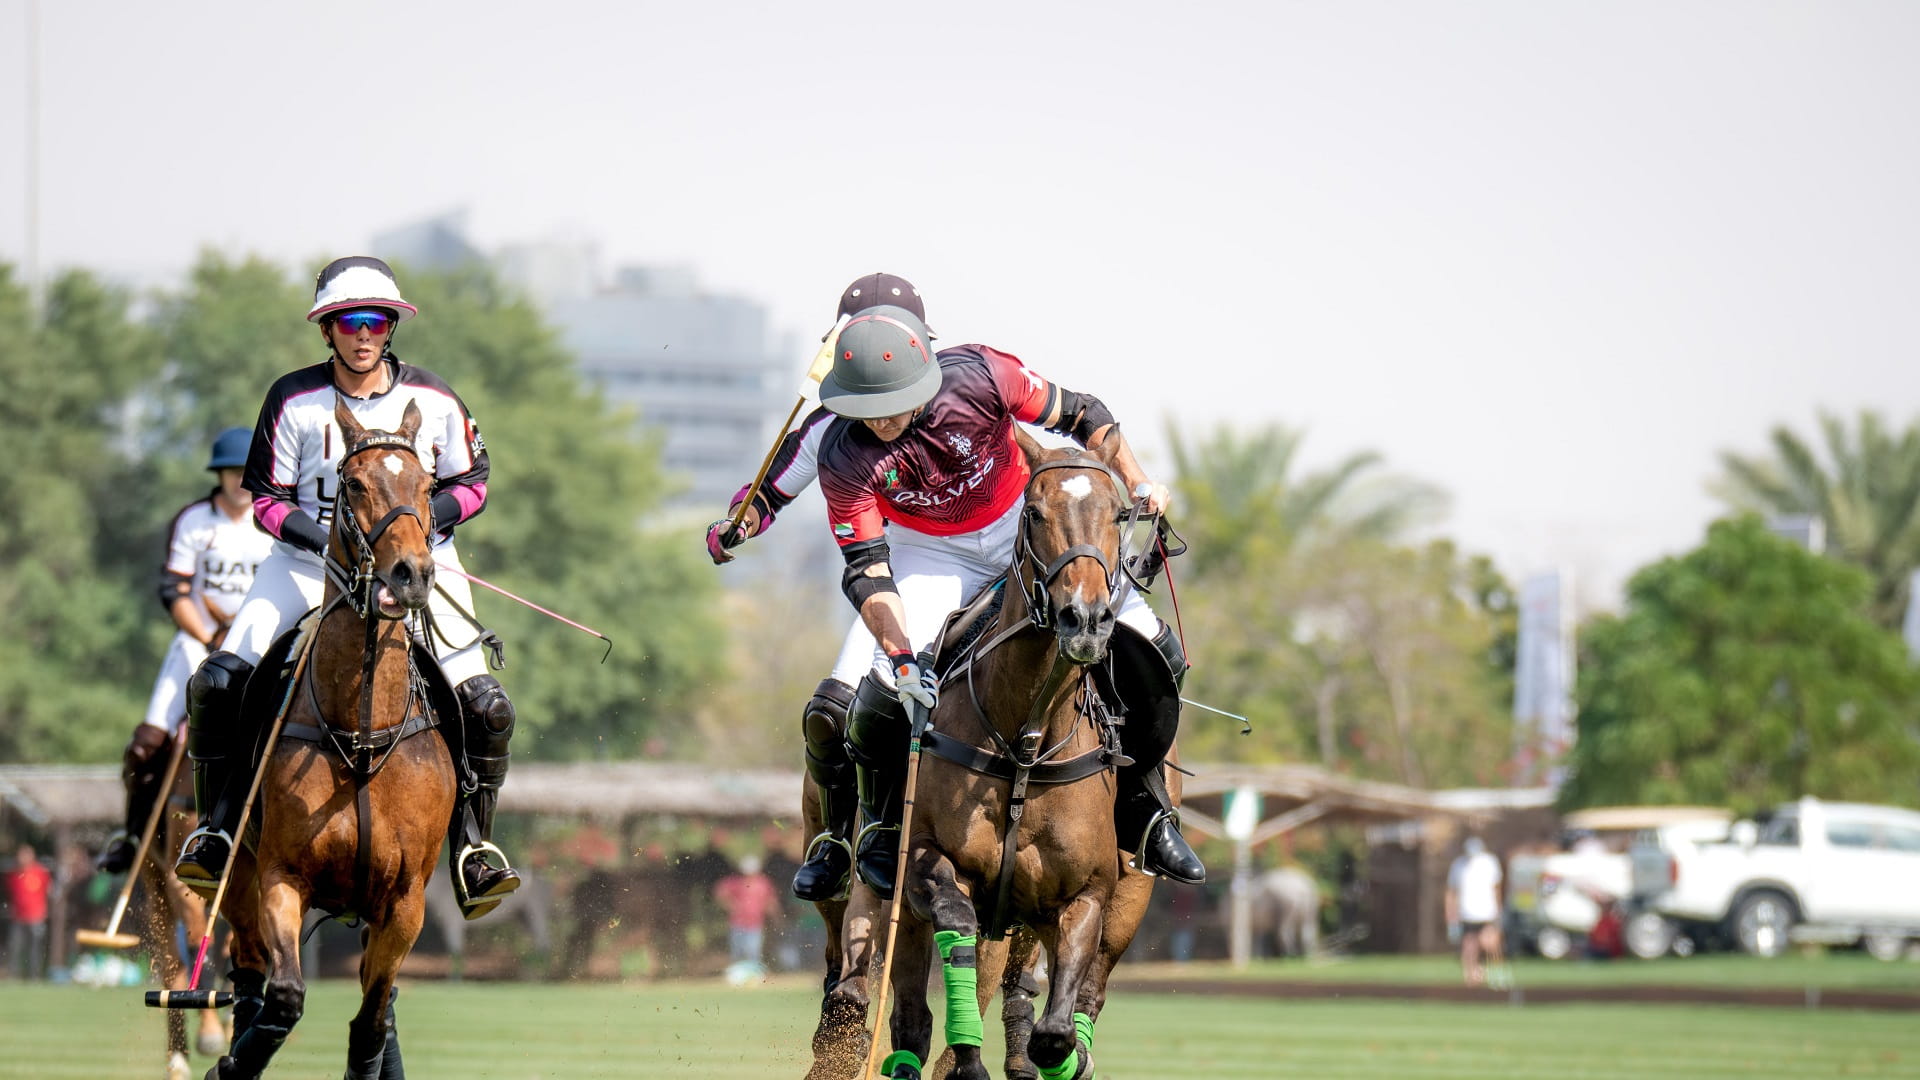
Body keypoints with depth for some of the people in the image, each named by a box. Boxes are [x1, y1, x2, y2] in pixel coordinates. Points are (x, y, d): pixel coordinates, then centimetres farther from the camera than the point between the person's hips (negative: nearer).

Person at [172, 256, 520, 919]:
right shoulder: (295, 401, -7)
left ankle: (472, 843, 0)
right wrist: (327, 539, -20)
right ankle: (219, 826, 1)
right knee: (217, 683, -17)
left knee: (485, 705, -18)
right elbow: (266, 500, -3)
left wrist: (427, 518, -14)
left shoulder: (434, 403, -4)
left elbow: (471, 486, 7)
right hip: (310, 559, 0)